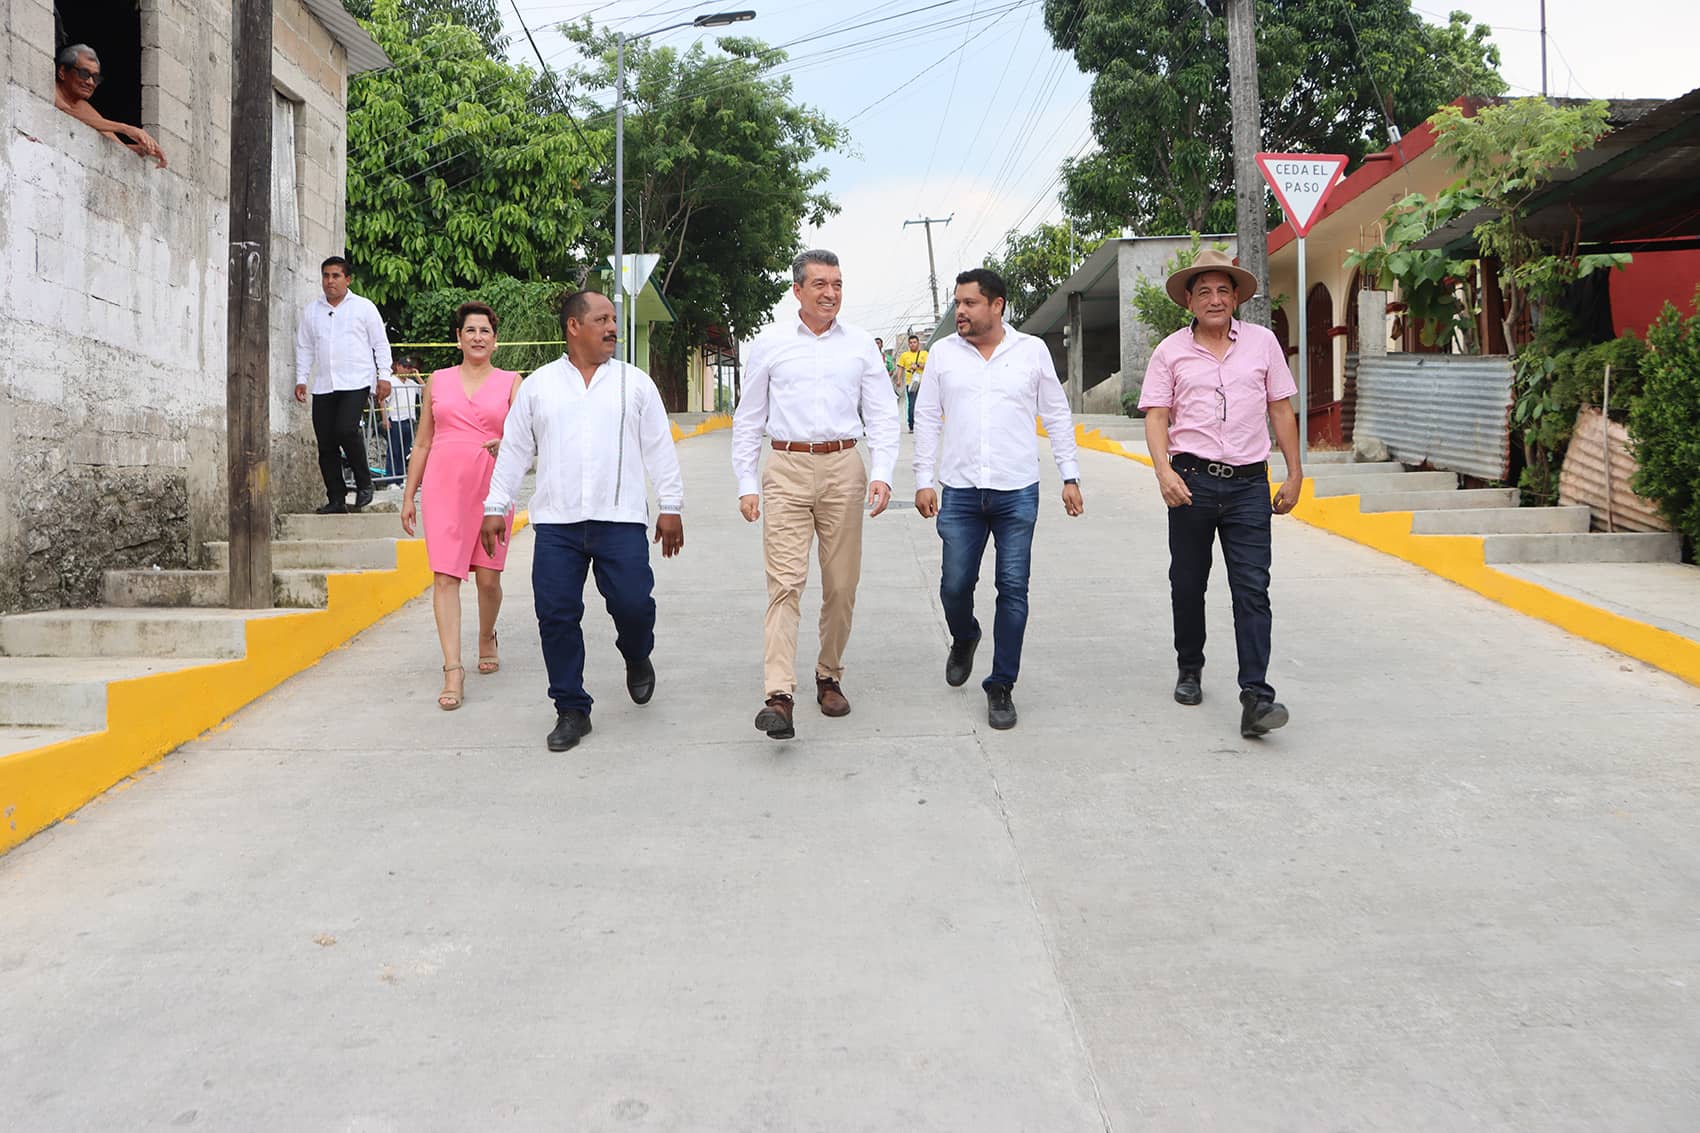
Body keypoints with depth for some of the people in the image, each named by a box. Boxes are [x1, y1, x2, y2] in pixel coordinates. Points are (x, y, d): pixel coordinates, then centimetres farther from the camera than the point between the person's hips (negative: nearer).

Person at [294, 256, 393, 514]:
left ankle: (364, 483, -3)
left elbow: (380, 344, 7)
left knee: (346, 429, -23)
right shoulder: (311, 311, 16)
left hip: (356, 383, -4)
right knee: (326, 443, 0)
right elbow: (304, 348, 21)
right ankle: (336, 499, 6)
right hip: (323, 386, 4)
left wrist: (383, 376, -1)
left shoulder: (364, 307, 7)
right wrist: (301, 379, 12)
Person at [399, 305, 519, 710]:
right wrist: (408, 496, 12)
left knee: (488, 577, 5)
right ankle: (453, 669, -10)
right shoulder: (437, 381, 12)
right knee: (445, 575, -9)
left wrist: (506, 444, -26)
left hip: (491, 487, -1)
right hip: (444, 486, 1)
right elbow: (422, 443, 15)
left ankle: (487, 638, 35)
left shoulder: (510, 382, 8)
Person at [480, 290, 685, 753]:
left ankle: (637, 658, 26)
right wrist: (495, 507, 10)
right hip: (556, 522, 1)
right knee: (556, 615, -2)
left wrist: (671, 506, 5)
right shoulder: (538, 385, 11)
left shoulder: (635, 382, 10)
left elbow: (659, 448, 10)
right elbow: (513, 450, 14)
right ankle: (572, 710, 11)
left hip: (620, 519, -1)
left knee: (632, 604, -10)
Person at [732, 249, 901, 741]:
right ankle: (779, 698, -16)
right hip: (787, 469, -2)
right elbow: (749, 419, 9)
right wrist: (746, 485, 3)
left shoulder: (860, 344, 9)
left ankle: (829, 678, 24)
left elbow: (882, 415, 9)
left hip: (843, 468, 2)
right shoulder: (769, 343, 6)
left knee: (841, 585, 7)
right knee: (785, 582, -11)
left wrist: (882, 473, -5)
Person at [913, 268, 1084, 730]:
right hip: (960, 492, 1)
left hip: (1017, 492, -1)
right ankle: (963, 639, 36)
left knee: (1013, 589, -1)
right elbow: (927, 418, 9)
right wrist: (924, 480, 3)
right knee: (955, 585, 2)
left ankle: (1001, 687, 10)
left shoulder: (1032, 350, 4)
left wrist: (1070, 476, 5)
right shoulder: (943, 352, 6)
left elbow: (1057, 415, 9)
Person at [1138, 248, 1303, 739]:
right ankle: (1190, 670, 33)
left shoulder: (1262, 342, 9)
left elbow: (1281, 409, 11)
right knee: (1187, 584, 11)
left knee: (1252, 589, -8)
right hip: (1192, 481, 0)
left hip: (1249, 483, 0)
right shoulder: (1171, 351, 5)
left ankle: (1256, 697, -12)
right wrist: (1164, 471, -17)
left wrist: (1295, 474, 9)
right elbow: (1156, 416, -1)